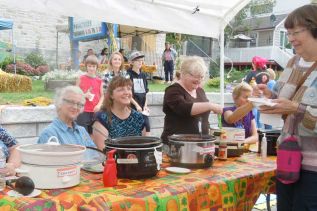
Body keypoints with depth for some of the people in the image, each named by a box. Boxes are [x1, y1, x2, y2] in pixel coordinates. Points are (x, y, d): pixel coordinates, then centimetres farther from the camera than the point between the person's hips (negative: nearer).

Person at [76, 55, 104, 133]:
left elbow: (102, 95, 9)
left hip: (95, 111, 3)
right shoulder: (81, 79, 0)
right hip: (83, 111, -2)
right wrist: (84, 95, -14)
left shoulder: (99, 81, 6)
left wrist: (99, 105, -8)